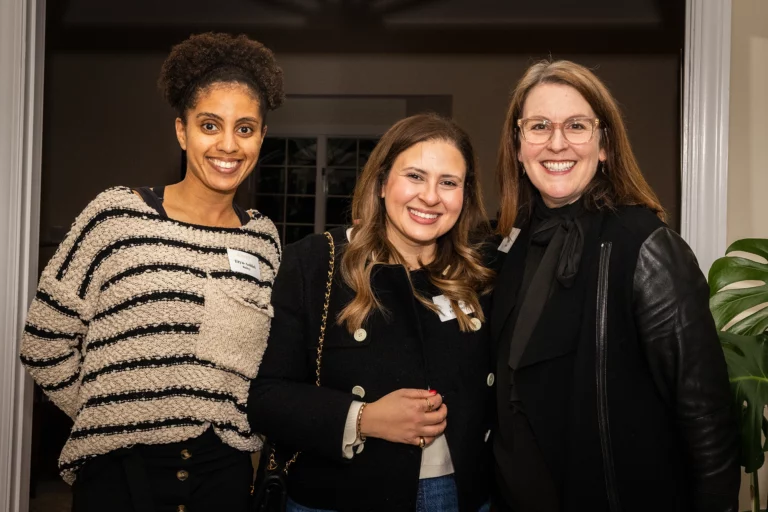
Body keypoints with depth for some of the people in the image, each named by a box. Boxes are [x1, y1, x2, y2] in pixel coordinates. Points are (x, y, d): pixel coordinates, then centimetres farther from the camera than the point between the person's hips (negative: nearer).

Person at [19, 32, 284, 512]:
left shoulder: (264, 236, 3)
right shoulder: (116, 215, -8)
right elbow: (45, 344, -3)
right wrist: (115, 413, 0)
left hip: (226, 470, 3)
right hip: (122, 470, -3)